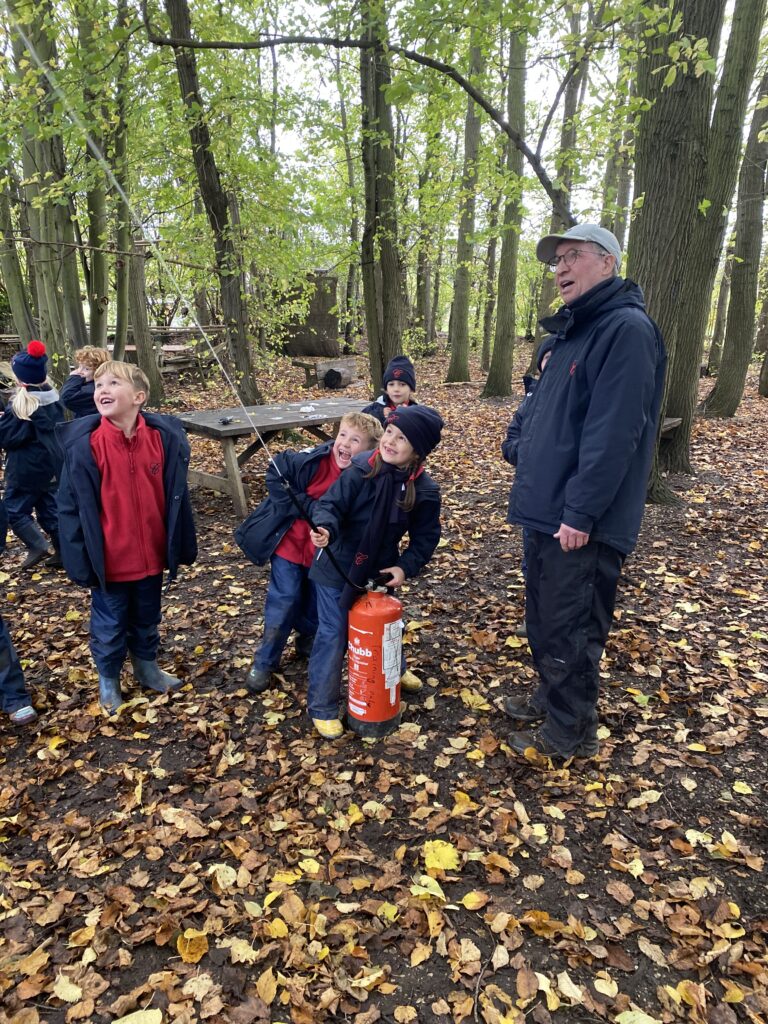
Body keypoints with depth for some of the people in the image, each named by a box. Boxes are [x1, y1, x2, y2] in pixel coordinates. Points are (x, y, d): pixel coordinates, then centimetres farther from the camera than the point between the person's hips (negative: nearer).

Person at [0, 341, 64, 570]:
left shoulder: (21, 405, -19)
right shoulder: (53, 398, 5)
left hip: (27, 469, -8)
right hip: (52, 465, 8)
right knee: (49, 509, 14)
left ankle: (37, 546, 0)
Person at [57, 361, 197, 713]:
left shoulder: (164, 437, -10)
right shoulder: (84, 445, -17)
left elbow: (176, 498, -1)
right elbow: (72, 506, -10)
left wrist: (179, 546, 2)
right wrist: (81, 559, -11)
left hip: (151, 555, 3)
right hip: (109, 560, -2)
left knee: (147, 620, 24)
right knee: (109, 626, 17)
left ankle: (147, 667, 49)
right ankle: (108, 680, 42)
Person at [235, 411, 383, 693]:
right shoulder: (313, 461, -25)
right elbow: (276, 474, -16)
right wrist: (305, 507, -21)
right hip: (291, 542, -3)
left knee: (316, 603, 18)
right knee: (283, 602, 2)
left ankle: (307, 641, 48)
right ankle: (264, 662, 20)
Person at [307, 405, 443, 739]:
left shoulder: (425, 491, -15)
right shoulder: (360, 470, -22)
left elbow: (425, 537, -5)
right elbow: (331, 504, -20)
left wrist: (405, 567, -17)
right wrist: (325, 528, -41)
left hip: (380, 569, 4)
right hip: (338, 567, -4)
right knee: (333, 634, 2)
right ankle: (321, 706, 18)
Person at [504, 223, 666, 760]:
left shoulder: (627, 329, -15)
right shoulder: (575, 331, 16)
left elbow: (613, 434, -23)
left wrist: (580, 513, -23)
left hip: (579, 522, -9)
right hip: (547, 513, 9)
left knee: (569, 628, 3)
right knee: (544, 617, 20)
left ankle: (570, 732, 21)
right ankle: (551, 700, 38)